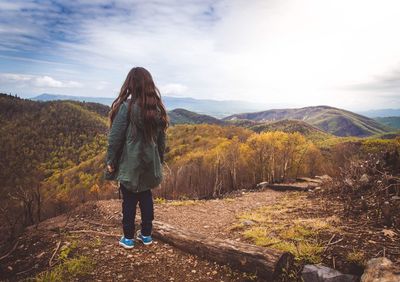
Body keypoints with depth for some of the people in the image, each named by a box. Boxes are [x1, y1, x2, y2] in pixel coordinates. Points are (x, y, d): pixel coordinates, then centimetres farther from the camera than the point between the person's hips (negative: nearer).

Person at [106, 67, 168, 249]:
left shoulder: (126, 107, -15)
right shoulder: (157, 108, 1)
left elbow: (115, 137, -13)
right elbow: (161, 138, 7)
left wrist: (110, 161, -2)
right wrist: (159, 161, 17)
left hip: (129, 164, -4)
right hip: (149, 164, 5)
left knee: (129, 201, 9)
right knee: (146, 197, 17)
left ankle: (128, 238, 21)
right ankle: (146, 235, 27)